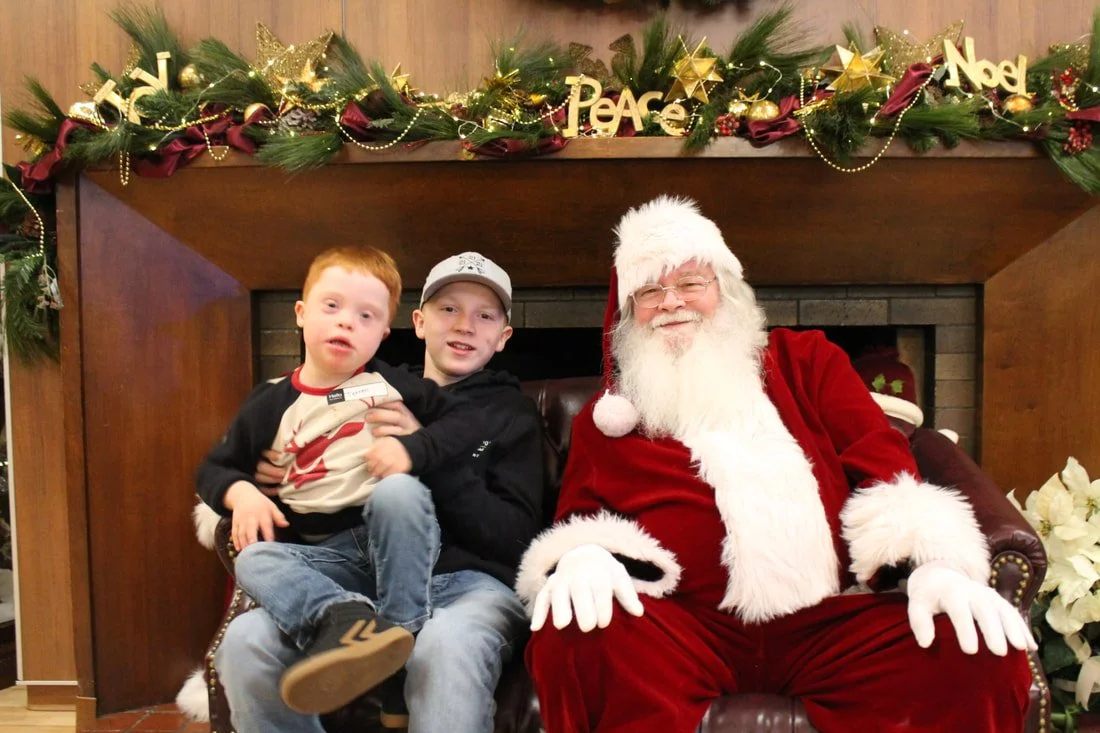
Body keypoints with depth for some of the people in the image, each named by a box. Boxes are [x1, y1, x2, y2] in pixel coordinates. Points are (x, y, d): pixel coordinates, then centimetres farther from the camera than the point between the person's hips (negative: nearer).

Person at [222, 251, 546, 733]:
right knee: (246, 644, -23)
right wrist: (277, 474, 2)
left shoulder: (512, 414, 12)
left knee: (445, 645, -39)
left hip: (469, 581, -3)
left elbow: (516, 539, -1)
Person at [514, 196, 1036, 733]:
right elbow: (580, 514, 9)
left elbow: (880, 460, 9)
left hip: (830, 618, 1)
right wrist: (584, 555, -17)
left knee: (983, 658, -24)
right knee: (574, 638, -32)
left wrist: (933, 561, -10)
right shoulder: (606, 416, 17)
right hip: (683, 626, 0)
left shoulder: (805, 360, 18)